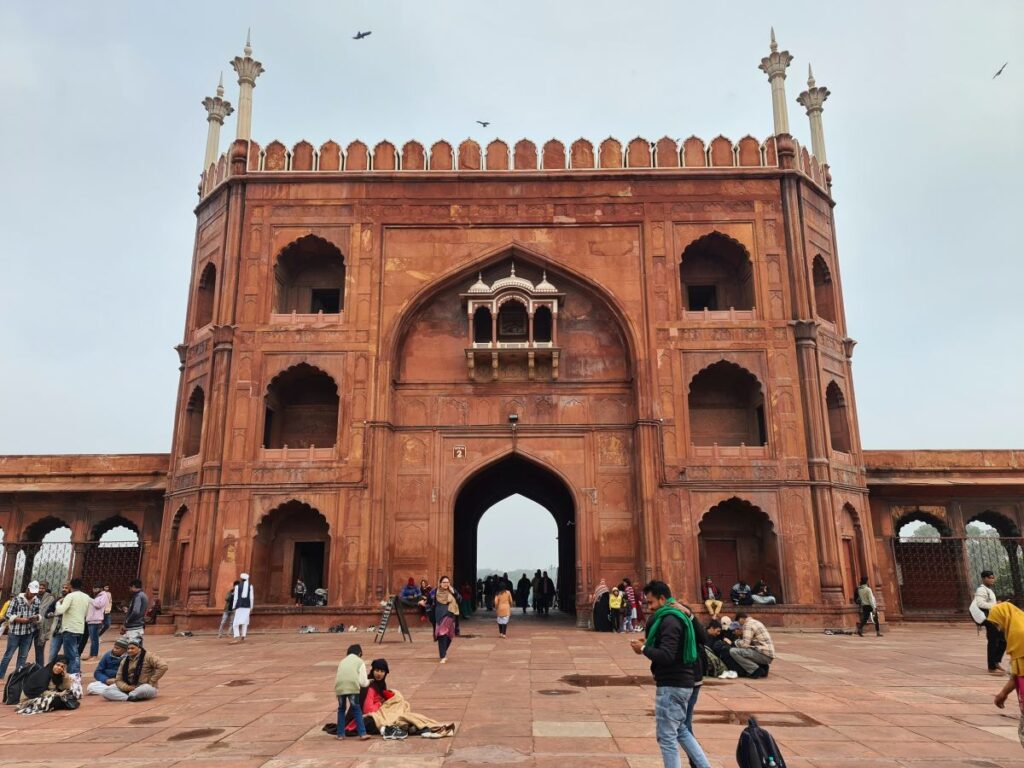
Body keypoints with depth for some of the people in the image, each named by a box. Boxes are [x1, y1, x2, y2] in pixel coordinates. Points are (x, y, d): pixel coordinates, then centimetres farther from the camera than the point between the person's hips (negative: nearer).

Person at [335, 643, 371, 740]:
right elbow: (363, 682, 13)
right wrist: (369, 681, 33)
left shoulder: (342, 661, 32)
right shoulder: (360, 662, 20)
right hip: (352, 686, -3)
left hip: (339, 686, 3)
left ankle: (340, 734, 22)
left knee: (341, 709, 21)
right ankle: (362, 733, 3)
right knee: (356, 709, 9)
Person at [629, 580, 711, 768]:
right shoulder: (675, 617, 14)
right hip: (681, 683, 10)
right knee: (680, 730, 22)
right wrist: (649, 642, 2)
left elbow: (666, 655, -28)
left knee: (666, 736, -2)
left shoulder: (670, 621, -19)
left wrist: (643, 649, -15)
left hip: (671, 686, -10)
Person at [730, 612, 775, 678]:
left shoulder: (748, 624, -9)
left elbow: (745, 644, -17)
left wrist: (735, 643, -1)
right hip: (769, 656, 10)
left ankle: (756, 670, -11)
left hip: (764, 655, -10)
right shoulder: (755, 622, 20)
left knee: (733, 651, -16)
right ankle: (763, 667, 14)